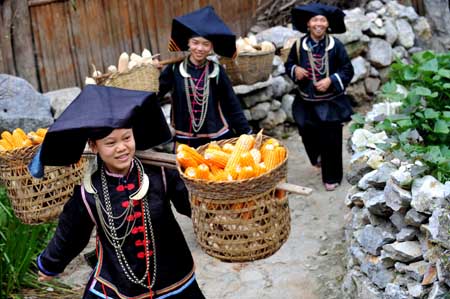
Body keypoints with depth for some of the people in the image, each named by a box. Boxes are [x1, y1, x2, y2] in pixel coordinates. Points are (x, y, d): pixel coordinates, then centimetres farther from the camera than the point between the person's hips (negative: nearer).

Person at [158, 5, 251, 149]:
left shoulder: (216, 71, -3)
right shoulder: (175, 69, -3)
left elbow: (232, 105, 1)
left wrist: (247, 134, -1)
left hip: (217, 137, 0)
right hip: (185, 140, 0)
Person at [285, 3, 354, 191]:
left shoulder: (335, 46, -9)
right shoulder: (299, 46, -3)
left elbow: (348, 70, -4)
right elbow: (289, 64, 11)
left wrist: (331, 80, -18)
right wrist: (295, 70, -11)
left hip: (331, 103, -2)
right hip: (306, 102, 3)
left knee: (331, 140, 1)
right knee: (308, 136, 12)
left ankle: (331, 177, 18)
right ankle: (318, 159, 46)